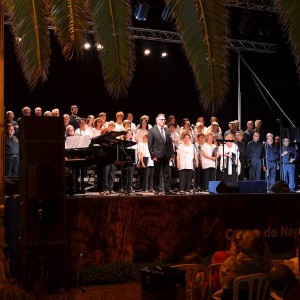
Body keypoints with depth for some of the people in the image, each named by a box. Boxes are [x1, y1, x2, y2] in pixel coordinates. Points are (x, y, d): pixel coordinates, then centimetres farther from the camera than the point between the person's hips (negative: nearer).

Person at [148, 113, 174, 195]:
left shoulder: (167, 131, 13)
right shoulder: (152, 131, 0)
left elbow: (170, 144, 13)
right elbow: (150, 145, -4)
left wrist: (172, 154, 5)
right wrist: (153, 155, -11)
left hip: (166, 156, 3)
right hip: (157, 156, -3)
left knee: (166, 174, 2)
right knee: (156, 174, 6)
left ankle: (168, 190, 2)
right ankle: (156, 190, 14)